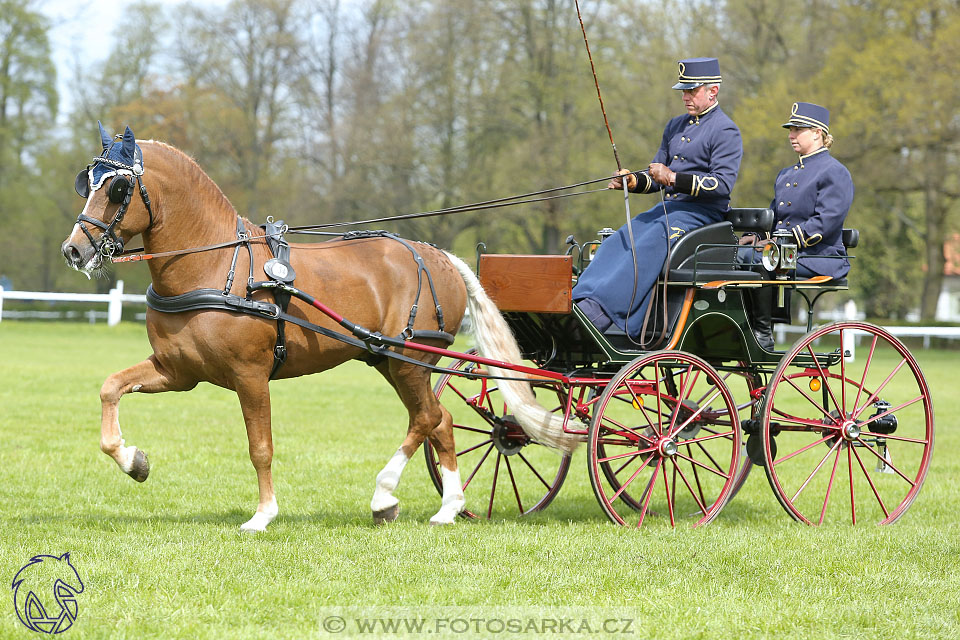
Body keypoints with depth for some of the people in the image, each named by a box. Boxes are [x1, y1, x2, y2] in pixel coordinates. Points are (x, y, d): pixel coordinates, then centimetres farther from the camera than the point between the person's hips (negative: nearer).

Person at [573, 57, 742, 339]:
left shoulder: (725, 131, -5)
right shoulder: (675, 126, 21)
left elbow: (723, 183, -17)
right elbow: (657, 177, 23)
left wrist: (674, 178, -25)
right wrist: (633, 181, -1)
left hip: (701, 212, -8)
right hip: (667, 207, 8)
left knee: (646, 247, -30)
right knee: (617, 241, -16)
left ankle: (600, 311, -41)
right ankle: (579, 304, -30)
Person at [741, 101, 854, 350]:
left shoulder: (835, 173, -3)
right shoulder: (786, 175, 24)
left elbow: (826, 222, -14)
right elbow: (773, 216, 25)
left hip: (820, 257, -8)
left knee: (755, 258, -32)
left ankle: (764, 335, -27)